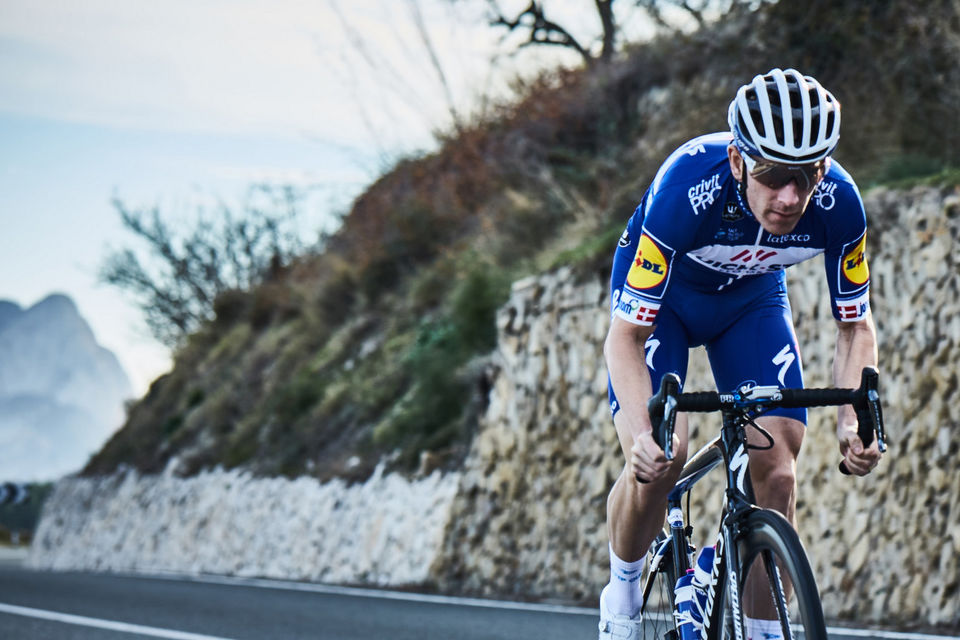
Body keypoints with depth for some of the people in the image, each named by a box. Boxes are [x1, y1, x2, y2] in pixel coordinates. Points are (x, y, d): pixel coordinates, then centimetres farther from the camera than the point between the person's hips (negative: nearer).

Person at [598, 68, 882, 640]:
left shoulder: (838, 202, -31)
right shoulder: (686, 186, -40)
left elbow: (856, 326, -14)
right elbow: (625, 335, -35)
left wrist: (853, 421, -32)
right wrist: (642, 433, -50)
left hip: (752, 298, 3)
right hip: (662, 294, -3)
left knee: (777, 472, -13)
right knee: (658, 462, -21)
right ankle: (623, 592, 6)